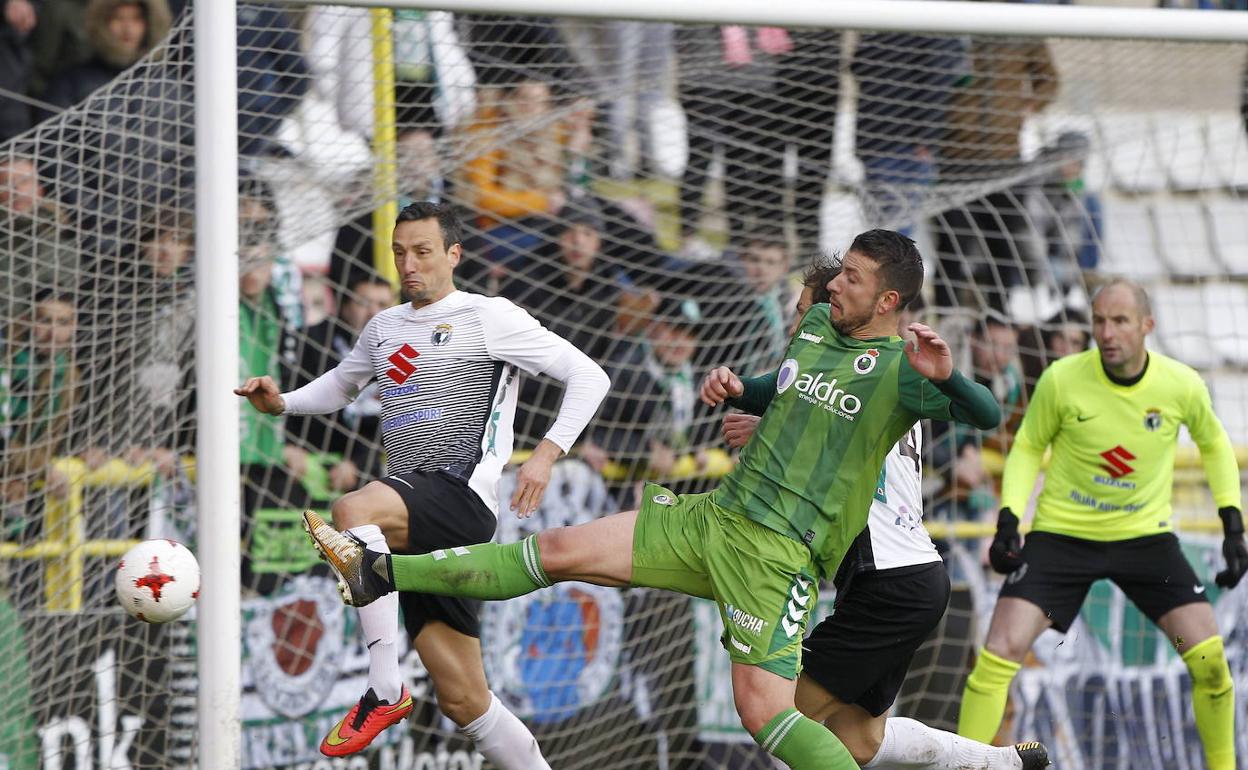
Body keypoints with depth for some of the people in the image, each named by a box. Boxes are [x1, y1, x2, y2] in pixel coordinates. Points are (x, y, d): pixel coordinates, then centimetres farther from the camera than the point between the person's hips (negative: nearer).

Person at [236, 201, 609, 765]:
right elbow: (340, 385, 40)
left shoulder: (489, 318, 2)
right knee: (462, 700, 2)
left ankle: (385, 691, -30)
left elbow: (589, 377, 1)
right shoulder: (384, 327, 22)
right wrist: (282, 403, 19)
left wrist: (547, 453, -12)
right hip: (419, 532, 7)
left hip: (461, 498, -7)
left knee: (352, 510, -35)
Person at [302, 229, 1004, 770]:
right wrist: (736, 389, 10)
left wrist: (945, 377, -42)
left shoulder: (901, 370, -12)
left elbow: (988, 417, -23)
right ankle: (380, 574, 15)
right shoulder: (818, 324, 11)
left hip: (779, 554, -7)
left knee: (763, 710, -19)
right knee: (560, 552, 9)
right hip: (715, 516, 7)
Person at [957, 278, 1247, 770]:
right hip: (1062, 532, -1)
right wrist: (1008, 520, -11)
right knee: (1001, 651, -17)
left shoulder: (1182, 385, -12)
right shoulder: (1061, 380, -16)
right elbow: (1028, 448, 2)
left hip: (1146, 535, 1)